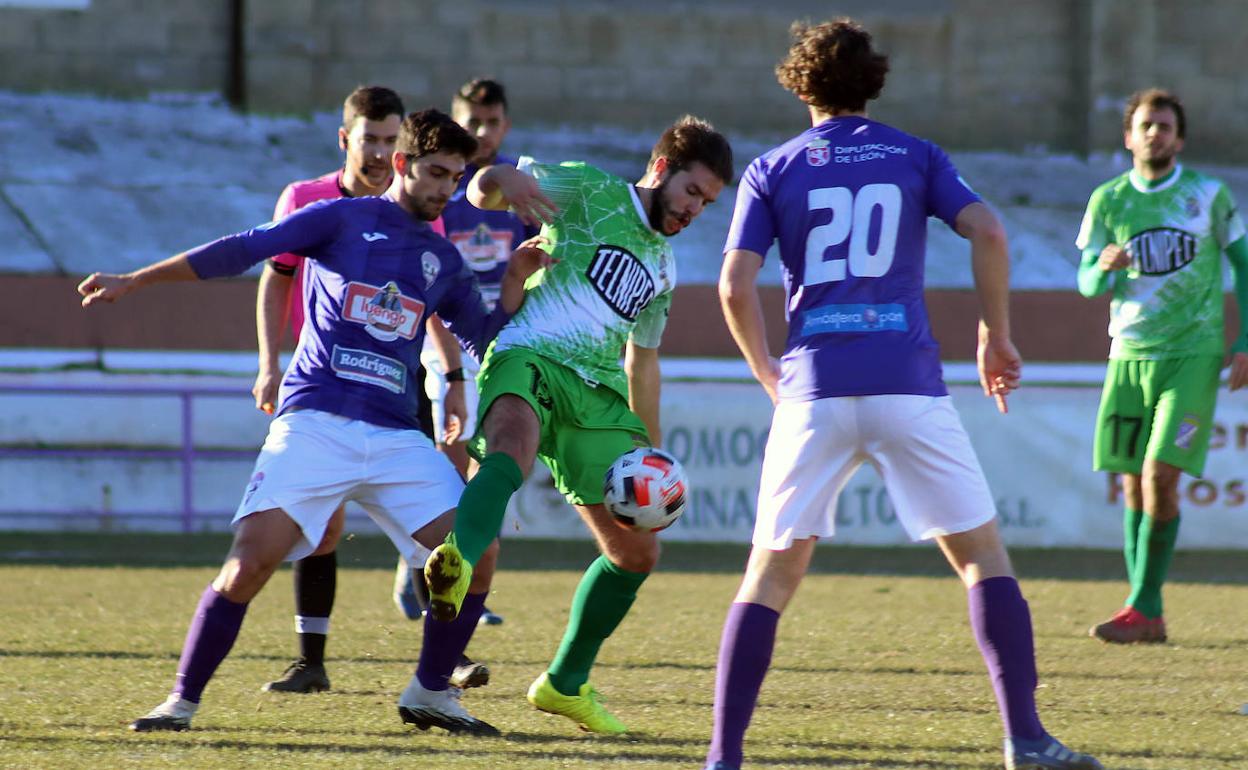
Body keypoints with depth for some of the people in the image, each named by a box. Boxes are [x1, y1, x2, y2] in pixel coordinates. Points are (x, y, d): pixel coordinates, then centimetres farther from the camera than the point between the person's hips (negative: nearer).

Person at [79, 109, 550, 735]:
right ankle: (182, 701, -4)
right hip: (314, 423, -4)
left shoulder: (442, 260, 19)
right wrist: (133, 281, 0)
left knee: (475, 549, -10)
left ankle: (430, 695, 8)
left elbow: (484, 342, 21)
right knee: (251, 562, -17)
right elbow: (242, 250, 2)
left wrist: (515, 283, 4)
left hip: (395, 435, 4)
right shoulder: (341, 219, 6)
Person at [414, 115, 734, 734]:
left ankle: (565, 684, 27)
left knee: (638, 552, 9)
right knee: (513, 446, -42)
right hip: (528, 363, -8)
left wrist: (652, 453, 32)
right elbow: (482, 189, -7)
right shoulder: (588, 193, 5)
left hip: (596, 397, 8)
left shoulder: (663, 266, 24)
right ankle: (457, 562, -71)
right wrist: (504, 181, -32)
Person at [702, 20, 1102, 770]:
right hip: (908, 384, -1)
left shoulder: (773, 171, 10)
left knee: (773, 571, 6)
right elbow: (988, 233, -4)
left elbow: (735, 286, 0)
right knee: (982, 552, 8)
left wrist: (767, 371, 14)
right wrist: (997, 336, 7)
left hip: (815, 390, 1)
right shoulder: (916, 156, 10)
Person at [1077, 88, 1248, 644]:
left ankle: (1143, 608, -8)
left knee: (1160, 476, -14)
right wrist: (1104, 266, -18)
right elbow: (1087, 283, 6)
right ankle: (1148, 617, 9)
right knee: (1133, 485, 2)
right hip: (1129, 354, 3)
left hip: (1194, 353, -3)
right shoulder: (1108, 200, 6)